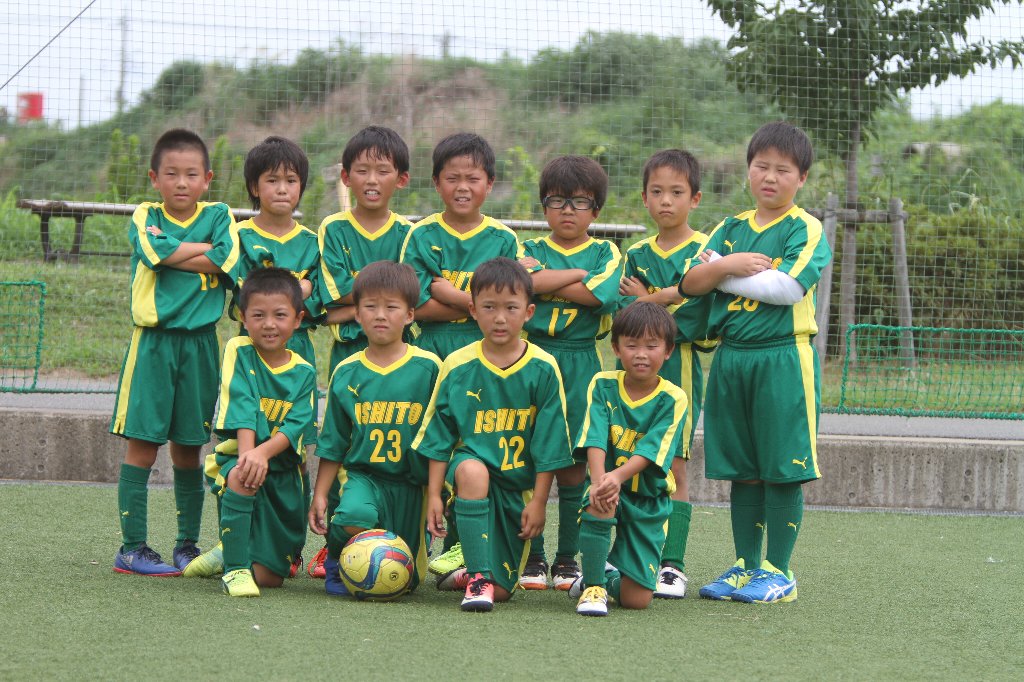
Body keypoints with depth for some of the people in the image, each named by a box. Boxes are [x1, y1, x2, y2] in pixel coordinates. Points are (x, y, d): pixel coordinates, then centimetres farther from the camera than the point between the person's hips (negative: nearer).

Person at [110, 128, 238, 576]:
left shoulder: (219, 216, 8)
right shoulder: (145, 218, 6)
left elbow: (226, 262, -10)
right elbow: (157, 250, -15)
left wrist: (174, 255, -7)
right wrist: (205, 249, -5)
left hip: (200, 342, 2)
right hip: (153, 341, -1)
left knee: (188, 450, 8)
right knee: (142, 447, -3)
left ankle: (188, 545, 17)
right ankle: (132, 548, 1)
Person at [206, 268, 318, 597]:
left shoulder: (304, 372, 3)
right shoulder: (238, 352, -3)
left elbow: (296, 427, -10)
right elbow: (243, 410, -16)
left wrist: (263, 453, -28)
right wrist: (247, 453, -31)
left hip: (284, 472, 2)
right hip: (237, 456, -2)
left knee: (269, 576, -2)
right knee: (241, 478, -41)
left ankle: (229, 551, 35)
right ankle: (234, 566, -25)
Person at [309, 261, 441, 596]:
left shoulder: (428, 368, -2)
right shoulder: (346, 373, 4)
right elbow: (333, 443, 10)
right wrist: (320, 495, 4)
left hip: (412, 483, 0)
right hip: (363, 476, 0)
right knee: (355, 516, -35)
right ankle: (336, 555, -1)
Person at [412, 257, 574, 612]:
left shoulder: (543, 370, -6)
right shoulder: (457, 366, -4)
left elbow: (548, 445, -3)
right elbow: (439, 437, 2)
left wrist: (538, 501, -5)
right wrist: (434, 494, -4)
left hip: (518, 483, 0)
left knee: (501, 591, -4)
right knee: (471, 470, -40)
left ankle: (467, 575, 34)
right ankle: (478, 577, -31)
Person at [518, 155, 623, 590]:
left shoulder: (605, 253, 9)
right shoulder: (531, 250, 10)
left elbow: (601, 296, -10)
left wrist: (544, 283, -6)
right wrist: (578, 275, -10)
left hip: (580, 363, 0)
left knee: (574, 464, 0)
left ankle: (568, 558, 9)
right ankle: (532, 557, 7)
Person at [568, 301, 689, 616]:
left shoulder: (673, 400, -9)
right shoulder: (603, 385, -5)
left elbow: (651, 450, -22)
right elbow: (595, 439, -18)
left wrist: (618, 476, -41)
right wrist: (598, 479, -38)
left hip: (648, 499, 0)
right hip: (608, 482, 0)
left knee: (636, 600, -6)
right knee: (599, 501, -40)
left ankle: (608, 574, 31)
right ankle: (592, 585, -18)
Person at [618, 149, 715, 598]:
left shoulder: (704, 252, -1)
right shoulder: (637, 254, 13)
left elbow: (696, 321, -11)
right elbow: (624, 313, 2)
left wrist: (647, 301, -7)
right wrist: (666, 299, -13)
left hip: (678, 367, -4)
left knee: (673, 467, -5)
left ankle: (672, 565, -2)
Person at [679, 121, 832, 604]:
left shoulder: (806, 229, -2)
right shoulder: (731, 229, 15)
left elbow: (790, 286, -17)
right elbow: (691, 282, 6)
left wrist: (723, 273, -6)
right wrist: (729, 265, -14)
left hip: (784, 358, -5)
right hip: (731, 358, 5)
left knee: (784, 470, -2)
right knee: (742, 470, 10)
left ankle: (778, 571, 4)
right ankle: (745, 567, 17)